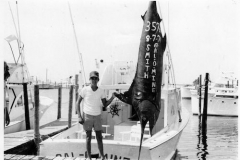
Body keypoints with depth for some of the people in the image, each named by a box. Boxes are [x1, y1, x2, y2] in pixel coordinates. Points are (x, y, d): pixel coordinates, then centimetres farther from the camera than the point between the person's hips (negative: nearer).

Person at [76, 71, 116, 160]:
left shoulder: (101, 91, -3)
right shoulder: (85, 90, -11)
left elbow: (105, 104, 1)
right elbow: (78, 103, -4)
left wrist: (112, 98, -16)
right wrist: (79, 116, -12)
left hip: (97, 117, 2)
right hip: (87, 116, -2)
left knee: (99, 137, 4)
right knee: (88, 137, 3)